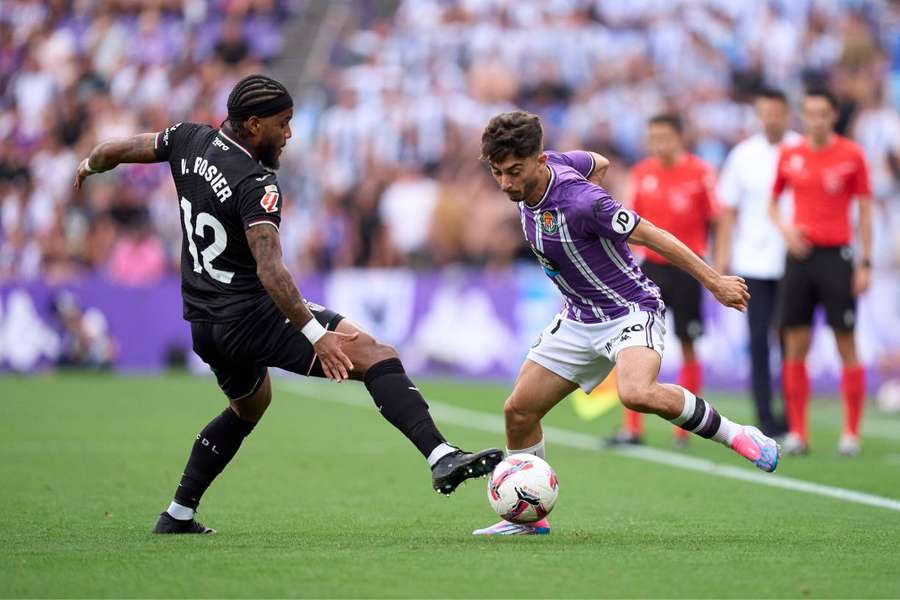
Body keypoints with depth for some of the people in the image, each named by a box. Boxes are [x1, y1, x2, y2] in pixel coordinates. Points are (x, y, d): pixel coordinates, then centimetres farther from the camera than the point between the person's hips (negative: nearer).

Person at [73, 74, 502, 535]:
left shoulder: (188, 140, 3)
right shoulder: (257, 185, -19)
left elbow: (116, 151, 19)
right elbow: (270, 270, -30)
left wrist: (89, 165, 41)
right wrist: (315, 333, -34)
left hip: (203, 325, 9)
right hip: (252, 318, -9)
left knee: (249, 406, 34)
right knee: (374, 355, -17)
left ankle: (178, 515, 35)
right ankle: (441, 457, -36)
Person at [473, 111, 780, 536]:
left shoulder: (579, 202, -28)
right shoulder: (549, 163, -4)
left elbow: (651, 236, -20)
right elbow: (599, 163, 15)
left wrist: (714, 282, -14)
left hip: (630, 310, -8)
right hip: (580, 319, 9)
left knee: (636, 394, -37)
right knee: (518, 410, 2)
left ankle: (736, 436, -16)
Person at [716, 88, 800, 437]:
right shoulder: (743, 155, 6)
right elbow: (728, 209, 10)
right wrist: (722, 255, 3)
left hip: (794, 261, -1)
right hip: (753, 262, 1)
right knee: (759, 340, -1)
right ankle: (765, 416, 3)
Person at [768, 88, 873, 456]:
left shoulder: (851, 155, -2)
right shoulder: (789, 155, 7)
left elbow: (865, 210, 0)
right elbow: (772, 202, 17)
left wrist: (865, 263, -4)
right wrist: (784, 228, -4)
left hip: (836, 256, -3)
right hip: (799, 254, 3)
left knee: (846, 344, -2)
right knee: (795, 346, 1)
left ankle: (851, 433, 3)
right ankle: (797, 432, 6)